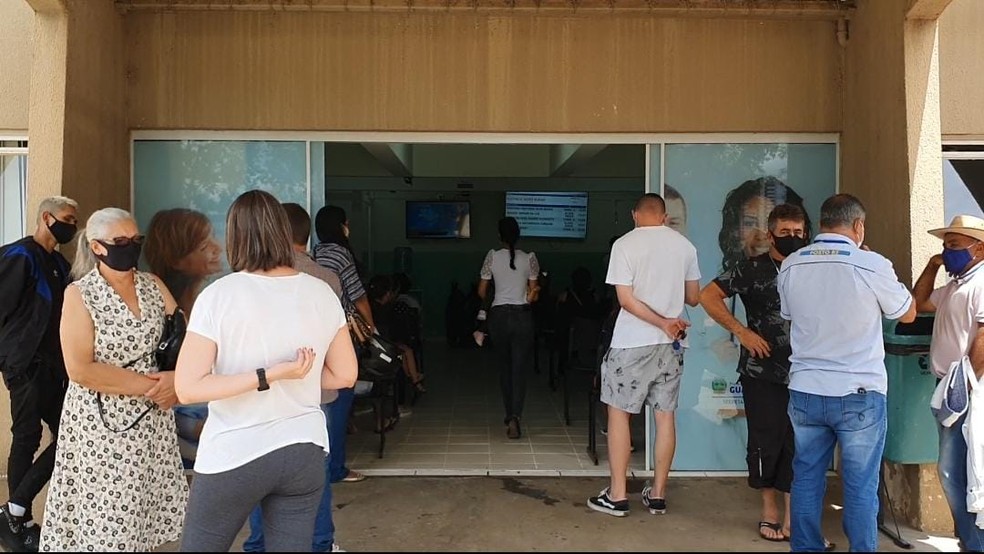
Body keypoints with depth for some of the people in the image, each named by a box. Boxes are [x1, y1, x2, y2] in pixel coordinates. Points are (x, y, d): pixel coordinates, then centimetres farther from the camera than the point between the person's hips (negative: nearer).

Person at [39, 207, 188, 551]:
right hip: (104, 424, -4)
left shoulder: (153, 285, 5)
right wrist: (148, 386, -15)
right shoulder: (79, 294, -8)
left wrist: (176, 379, -14)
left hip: (153, 419, 4)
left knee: (145, 513, 9)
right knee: (105, 521, 4)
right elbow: (80, 370, -16)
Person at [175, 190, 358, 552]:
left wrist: (271, 376, -16)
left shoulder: (220, 295, -13)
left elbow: (187, 388, -17)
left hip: (234, 456, -3)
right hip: (305, 452, 3)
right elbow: (345, 375, 3)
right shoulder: (321, 293, -4)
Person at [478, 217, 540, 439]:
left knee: (504, 366, 17)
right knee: (520, 368, 1)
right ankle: (514, 417, -15)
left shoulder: (492, 256, -3)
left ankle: (509, 414, 26)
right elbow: (533, 294, 0)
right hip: (522, 316, -1)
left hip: (499, 316, 1)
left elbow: (481, 292, 2)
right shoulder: (529, 258, -2)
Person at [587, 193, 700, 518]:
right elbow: (693, 298, 11)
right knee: (665, 415, 9)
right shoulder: (684, 245, 4)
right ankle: (657, 495, 17)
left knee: (618, 413, 5)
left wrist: (664, 323, -12)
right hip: (671, 344, 4)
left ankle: (617, 496, 8)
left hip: (632, 343, -4)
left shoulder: (625, 244, -8)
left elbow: (626, 299, -15)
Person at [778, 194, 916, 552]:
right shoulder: (872, 265, -12)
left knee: (806, 479, 14)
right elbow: (907, 314, 6)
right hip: (859, 394, -4)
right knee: (860, 487, 7)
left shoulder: (791, 265, 0)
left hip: (805, 391, 4)